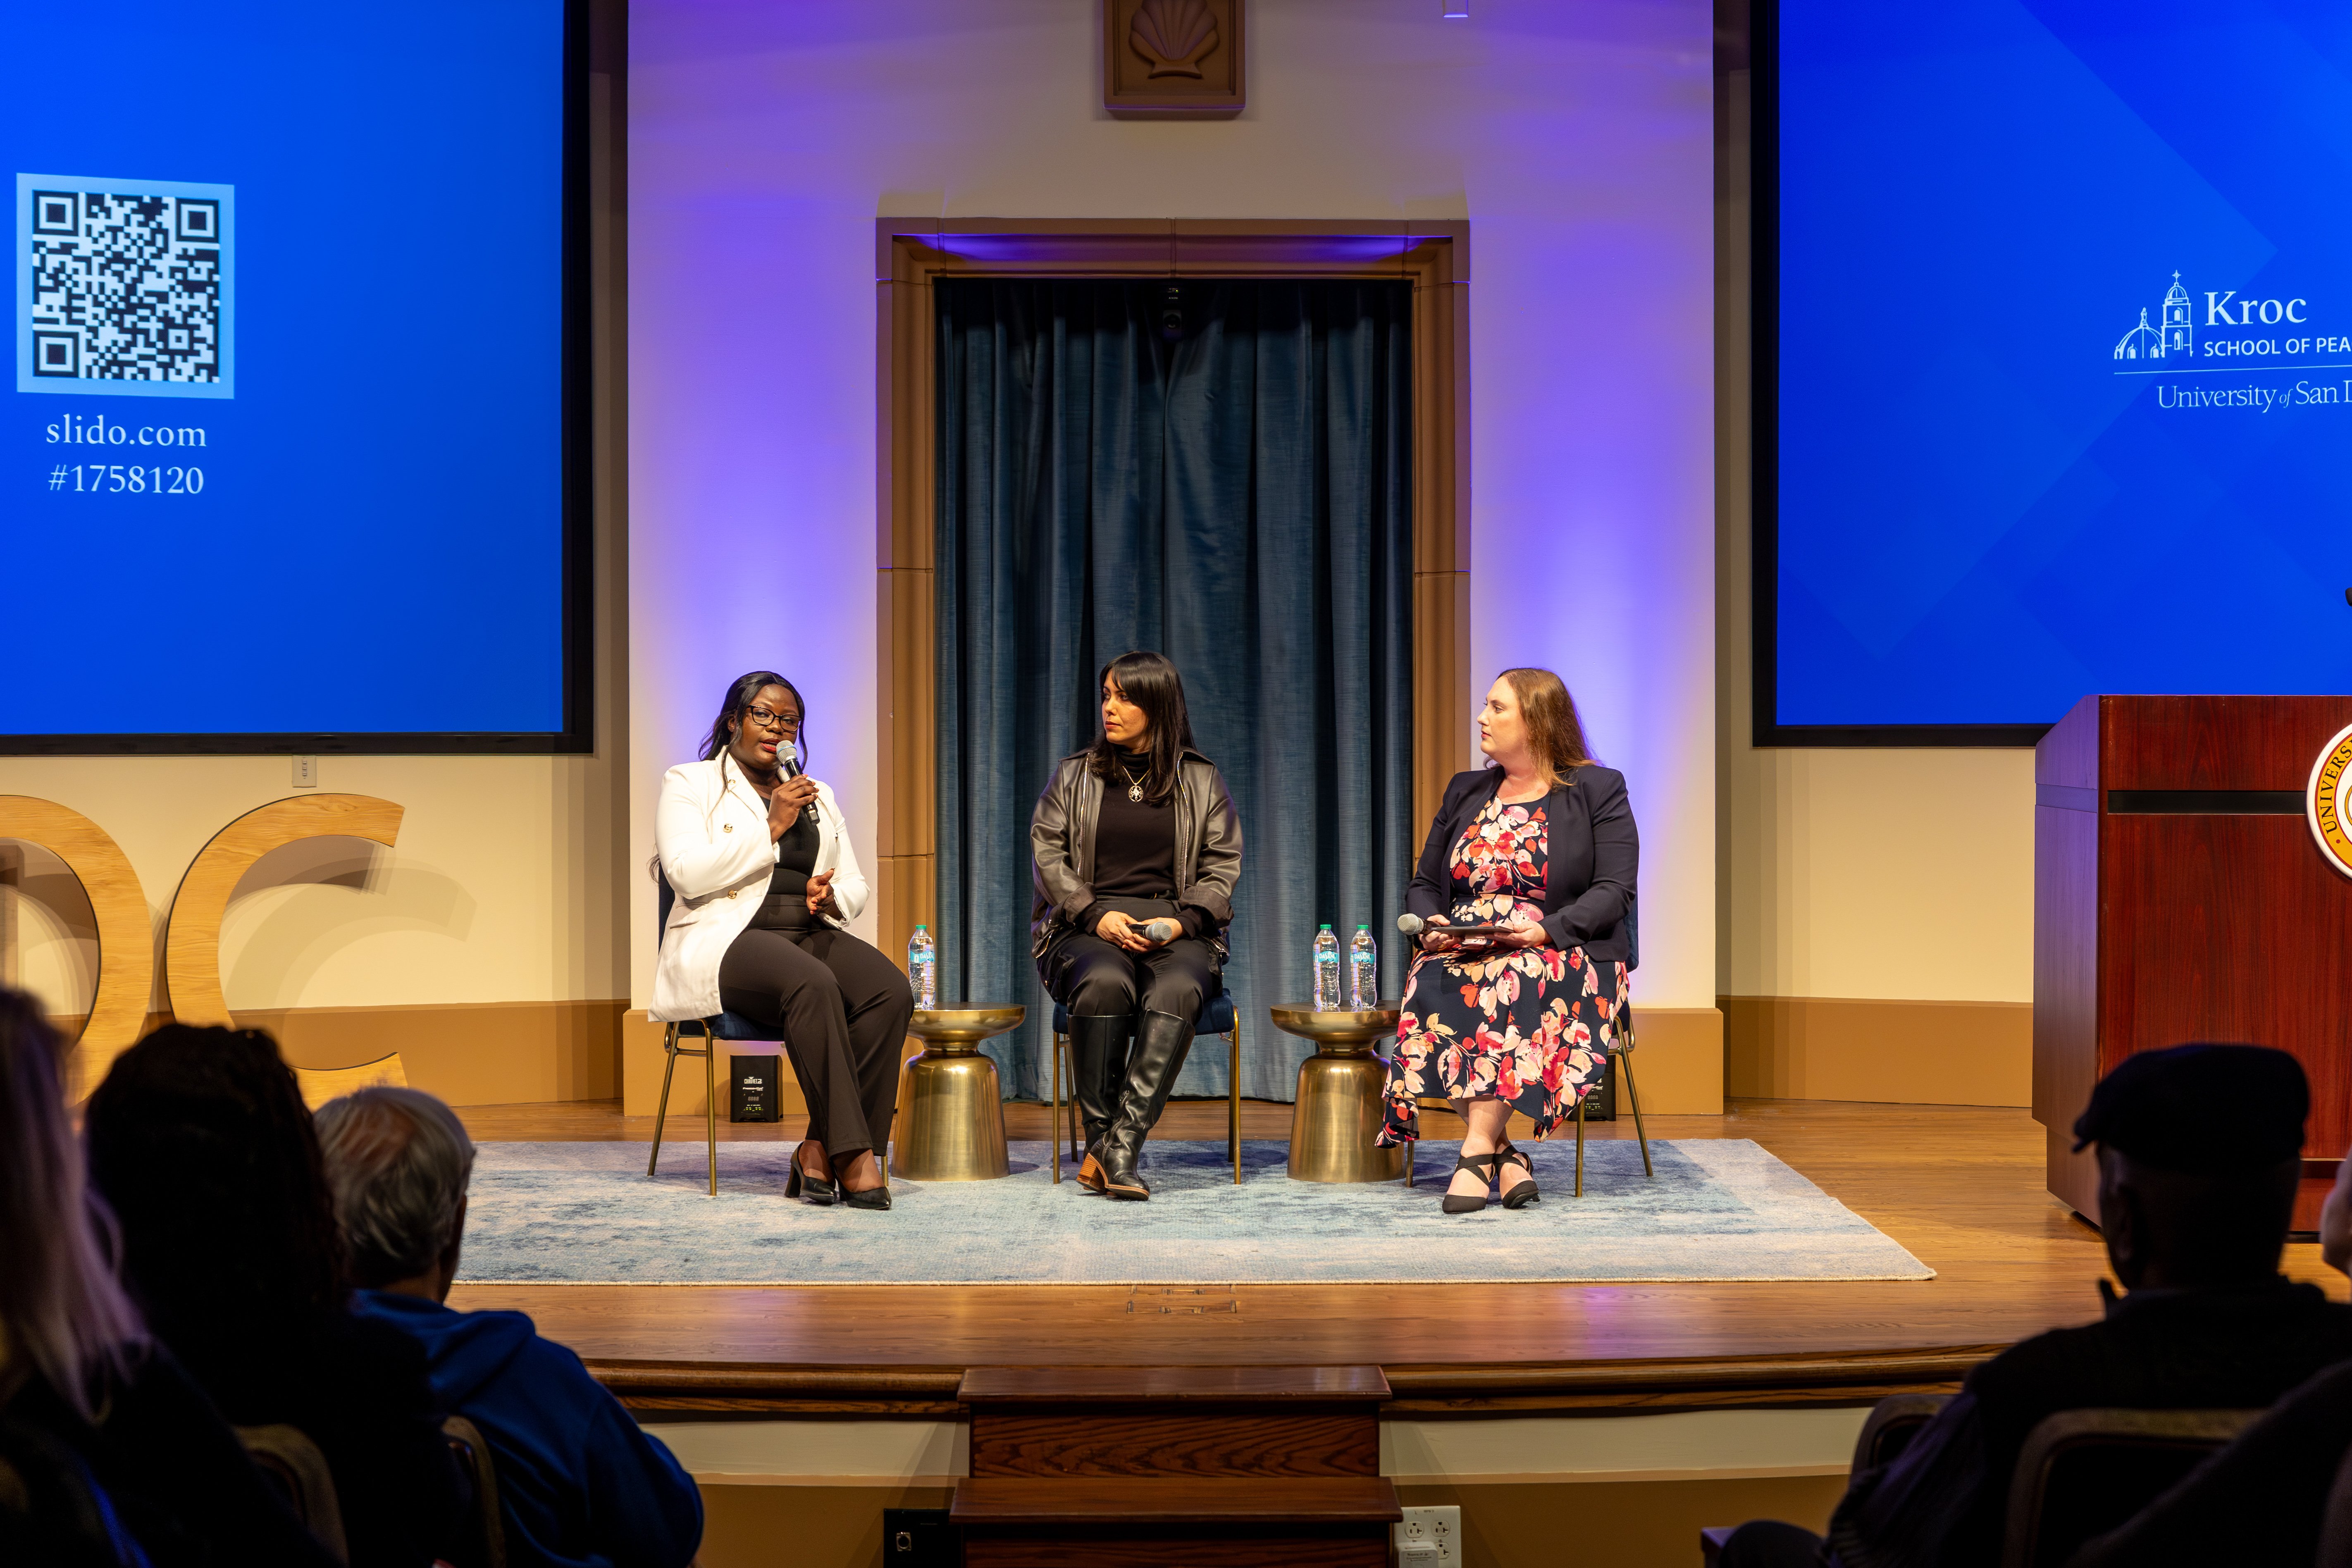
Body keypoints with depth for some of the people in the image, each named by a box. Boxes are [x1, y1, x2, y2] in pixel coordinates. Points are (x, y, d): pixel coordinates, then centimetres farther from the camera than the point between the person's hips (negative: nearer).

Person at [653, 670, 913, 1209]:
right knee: (813, 985, -38)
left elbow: (855, 887, 20)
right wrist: (771, 828, -11)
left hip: (812, 935, 5)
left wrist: (831, 896, -4)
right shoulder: (689, 784, 8)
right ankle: (853, 1155, -37)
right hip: (728, 938, -5)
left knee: (891, 992, -27)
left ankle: (821, 1149, -25)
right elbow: (688, 875, -9)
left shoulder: (819, 797, 24)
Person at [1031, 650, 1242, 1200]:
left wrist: (1183, 920, -10)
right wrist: (1096, 915, -11)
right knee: (1105, 983, -37)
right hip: (1088, 929, 0)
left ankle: (1120, 1146, -41)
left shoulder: (1201, 780, 14)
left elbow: (1223, 865, 9)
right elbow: (1047, 852, 6)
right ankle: (1100, 1141, -29)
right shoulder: (1075, 774, 14)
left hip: (1175, 932, 0)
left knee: (1177, 990, -36)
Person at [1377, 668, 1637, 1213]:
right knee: (1431, 989, -31)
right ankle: (1503, 1153, -30)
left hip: (1562, 955, -4)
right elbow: (1423, 885, 20)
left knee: (1514, 983, -38)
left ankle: (1477, 1151, -41)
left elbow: (1614, 892, -6)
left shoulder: (1598, 791, 5)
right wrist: (1430, 923, -4)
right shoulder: (1465, 792, 20)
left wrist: (1546, 930, -22)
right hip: (1460, 952, 4)